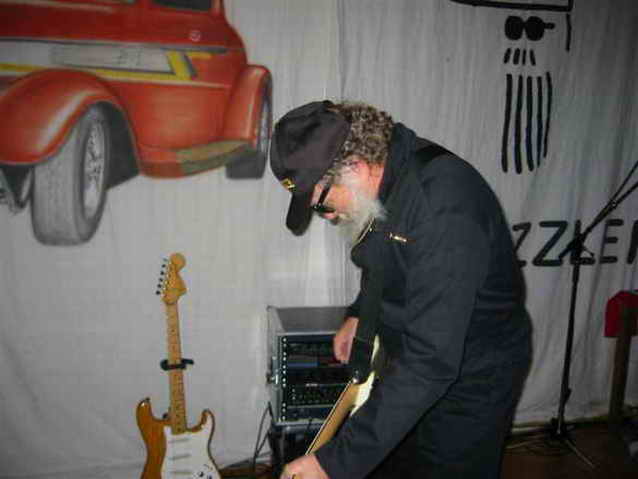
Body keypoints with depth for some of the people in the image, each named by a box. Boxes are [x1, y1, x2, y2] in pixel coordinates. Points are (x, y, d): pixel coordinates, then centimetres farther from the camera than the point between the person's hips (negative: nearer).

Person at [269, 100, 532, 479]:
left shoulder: (444, 208, -35)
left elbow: (432, 362, -37)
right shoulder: (384, 169, -7)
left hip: (469, 380, -8)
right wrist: (360, 313, 5)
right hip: (416, 358, 8)